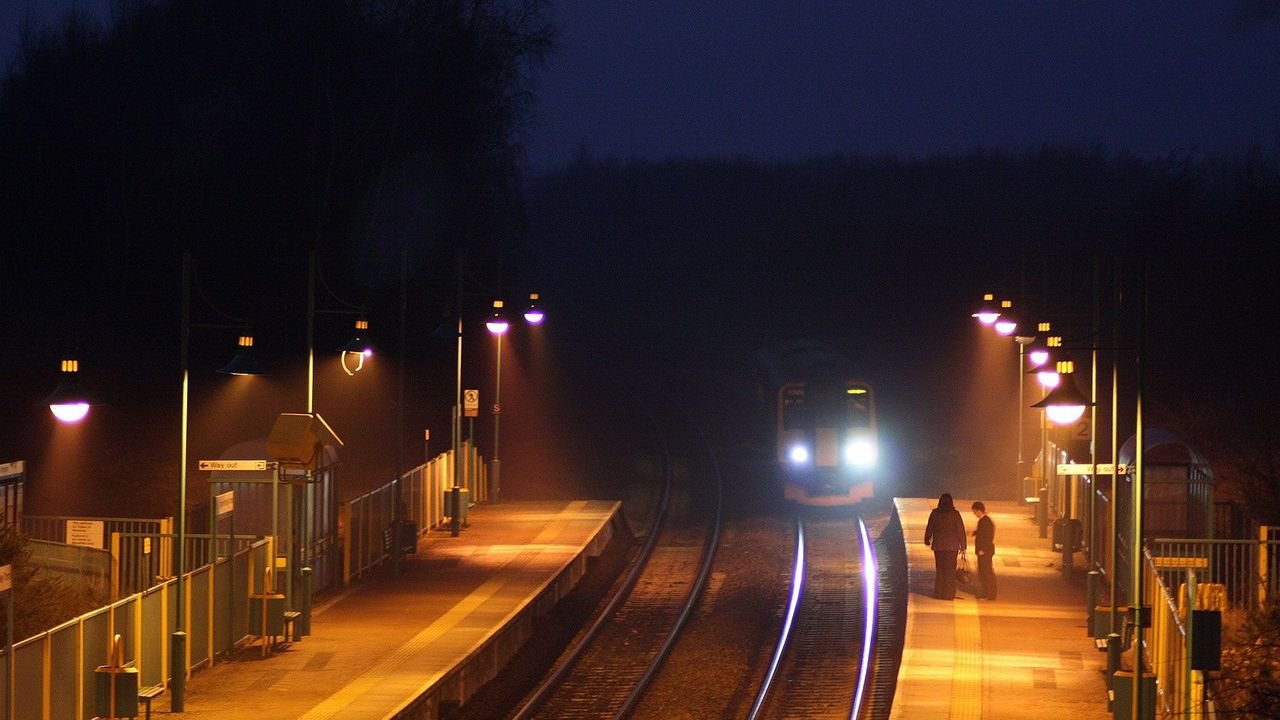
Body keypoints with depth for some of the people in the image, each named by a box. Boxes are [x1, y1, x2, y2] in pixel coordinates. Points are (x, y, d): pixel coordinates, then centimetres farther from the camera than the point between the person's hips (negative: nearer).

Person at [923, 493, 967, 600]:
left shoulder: (934, 513, -4)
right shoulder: (955, 514, -9)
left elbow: (929, 528, 7)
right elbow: (960, 530, -7)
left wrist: (927, 540, 25)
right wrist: (963, 546, 1)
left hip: (938, 545, 2)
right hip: (952, 545, -2)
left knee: (939, 569, 12)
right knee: (950, 570, 5)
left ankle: (939, 593, 12)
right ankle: (948, 594, 4)